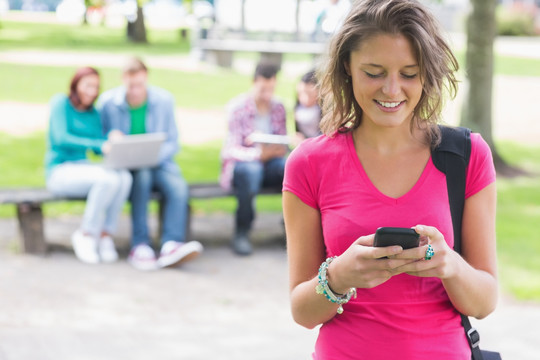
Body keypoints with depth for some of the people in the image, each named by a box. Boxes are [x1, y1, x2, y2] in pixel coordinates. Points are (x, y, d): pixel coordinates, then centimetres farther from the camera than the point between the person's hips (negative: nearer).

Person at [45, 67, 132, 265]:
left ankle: (105, 235, -18)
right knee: (107, 179, -33)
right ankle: (86, 235, -16)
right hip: (60, 172, -6)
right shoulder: (61, 102, -5)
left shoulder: (93, 113, 14)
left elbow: (99, 149, 10)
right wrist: (99, 145, -29)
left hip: (84, 169, 6)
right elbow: (61, 139, -18)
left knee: (124, 177, -26)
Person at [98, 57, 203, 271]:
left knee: (178, 187, -30)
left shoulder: (164, 100, 0)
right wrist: (111, 140, -19)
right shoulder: (108, 102, -2)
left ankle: (171, 245, -42)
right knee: (142, 177, -36)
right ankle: (140, 245, -38)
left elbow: (172, 142, 3)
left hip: (158, 163, 2)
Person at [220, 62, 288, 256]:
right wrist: (258, 154, -34)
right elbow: (233, 149, -15)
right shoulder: (238, 106, -9)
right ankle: (241, 233, -29)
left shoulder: (278, 107, 4)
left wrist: (280, 149, -20)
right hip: (240, 162, -4)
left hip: (268, 162, 4)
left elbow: (283, 144, 7)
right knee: (252, 169, -41)